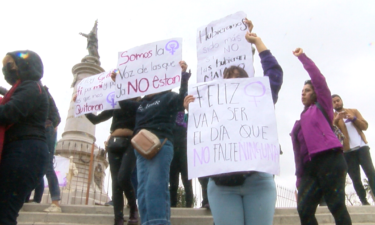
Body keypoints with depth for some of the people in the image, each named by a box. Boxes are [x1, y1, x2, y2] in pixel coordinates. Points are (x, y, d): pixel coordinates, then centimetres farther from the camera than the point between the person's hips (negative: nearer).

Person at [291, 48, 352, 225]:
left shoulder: (322, 107, 14)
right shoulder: (301, 120, 26)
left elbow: (318, 78, 4)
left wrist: (302, 57, 11)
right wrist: (299, 177, 13)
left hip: (329, 160, -5)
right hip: (309, 167, 6)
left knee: (337, 206, -8)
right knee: (304, 210, -7)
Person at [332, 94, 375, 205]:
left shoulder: (354, 111, 15)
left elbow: (365, 126, 7)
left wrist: (354, 118, -9)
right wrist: (336, 119, -21)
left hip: (361, 146, 1)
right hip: (347, 151, -1)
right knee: (355, 179, -1)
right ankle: (365, 202, 5)